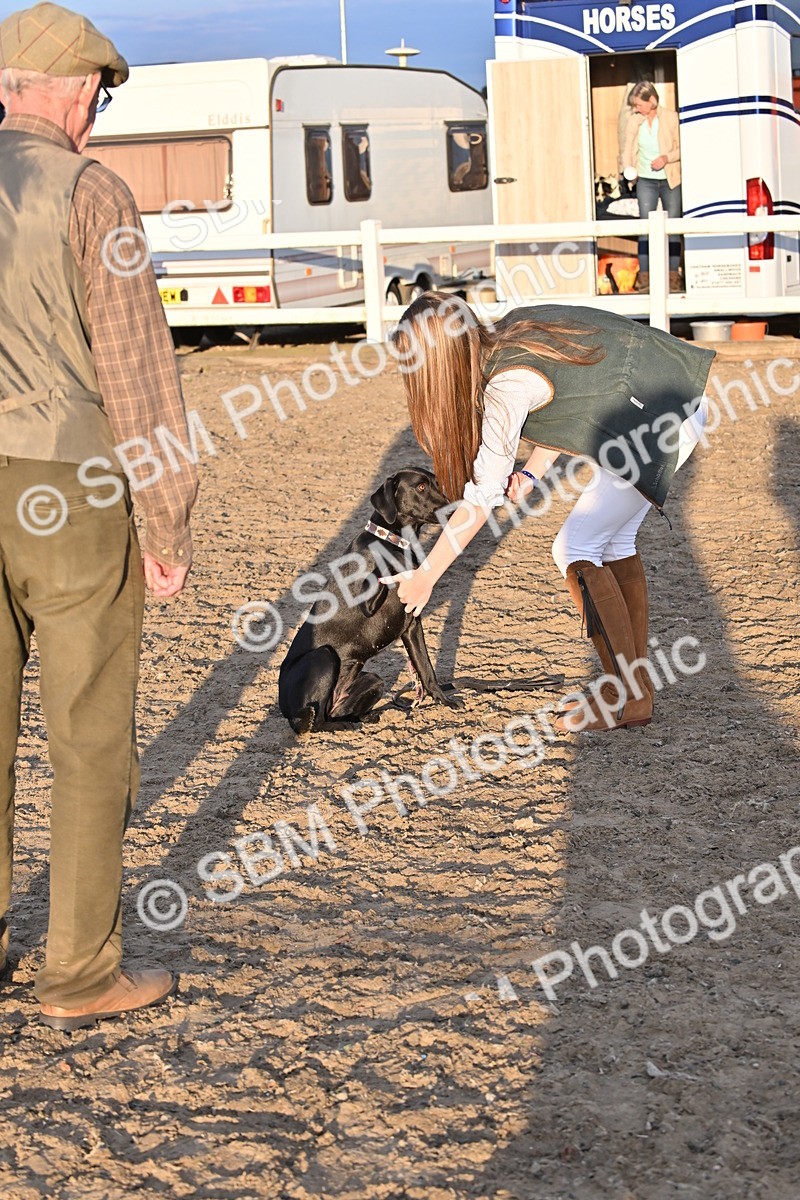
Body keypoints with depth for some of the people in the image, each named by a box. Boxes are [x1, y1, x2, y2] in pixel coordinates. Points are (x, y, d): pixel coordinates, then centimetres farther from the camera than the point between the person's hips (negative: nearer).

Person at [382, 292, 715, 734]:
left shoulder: (508, 384, -19)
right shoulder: (512, 331, 5)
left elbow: (482, 498, -15)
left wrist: (424, 577, -7)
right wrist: (531, 473, 5)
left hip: (664, 423, -9)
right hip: (680, 397, 9)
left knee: (575, 549, -4)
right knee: (614, 541, 15)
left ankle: (627, 697, 0)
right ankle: (637, 692, 18)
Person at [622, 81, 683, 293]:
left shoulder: (671, 118, -6)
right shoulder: (634, 120, 2)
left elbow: (682, 148, -3)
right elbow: (628, 148, 9)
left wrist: (666, 158, -20)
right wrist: (628, 167, -10)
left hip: (671, 180, -2)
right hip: (646, 180, 2)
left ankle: (673, 275, 8)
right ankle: (644, 275, -4)